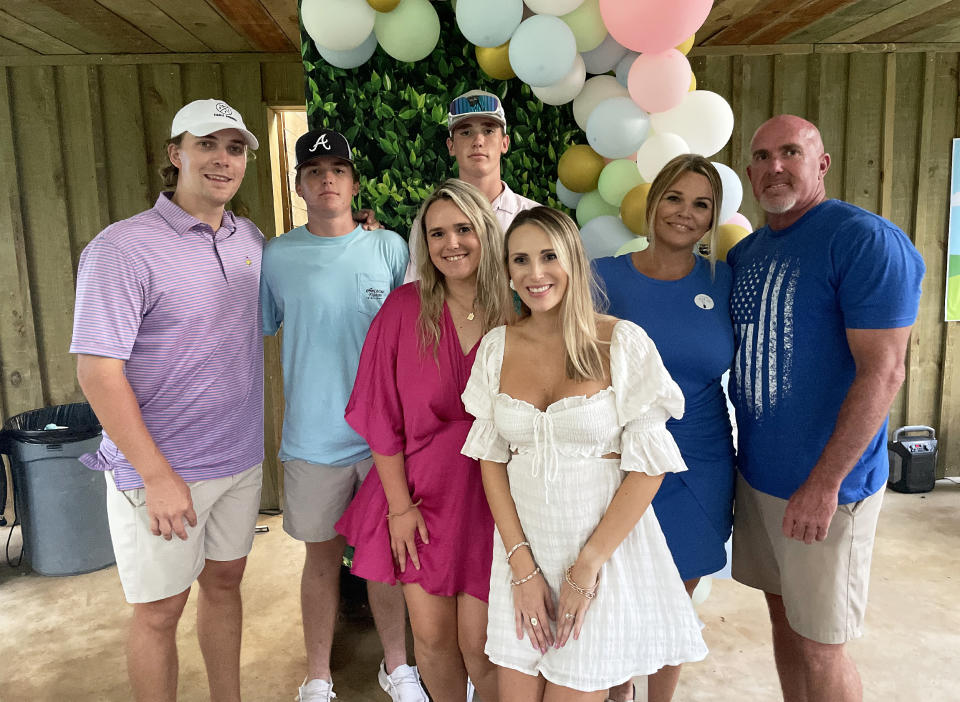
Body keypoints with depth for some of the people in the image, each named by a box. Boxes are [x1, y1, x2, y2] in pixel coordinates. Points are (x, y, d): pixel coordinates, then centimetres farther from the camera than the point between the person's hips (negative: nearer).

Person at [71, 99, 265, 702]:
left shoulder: (251, 240, 4)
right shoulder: (122, 248, -15)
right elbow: (98, 372, -18)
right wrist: (157, 475, -19)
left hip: (241, 458, 6)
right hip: (159, 469, -6)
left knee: (225, 581, 21)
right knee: (160, 610, 9)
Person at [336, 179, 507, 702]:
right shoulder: (404, 308, -7)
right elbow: (381, 413, -3)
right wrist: (399, 504, -4)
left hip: (489, 496, -1)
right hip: (421, 494, 1)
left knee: (478, 643, 5)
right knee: (431, 636, 11)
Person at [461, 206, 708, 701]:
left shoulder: (622, 342, -10)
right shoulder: (496, 346, 0)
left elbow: (649, 465, -9)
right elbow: (491, 458, 2)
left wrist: (588, 563, -11)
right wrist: (522, 563, -5)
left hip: (606, 542, -3)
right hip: (522, 542, 3)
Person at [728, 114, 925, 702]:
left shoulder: (866, 240, -13)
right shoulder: (744, 253, 9)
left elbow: (883, 372, -19)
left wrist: (824, 483, -20)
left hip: (825, 487, -6)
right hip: (756, 474, 7)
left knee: (819, 652, 5)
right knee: (783, 617, 19)